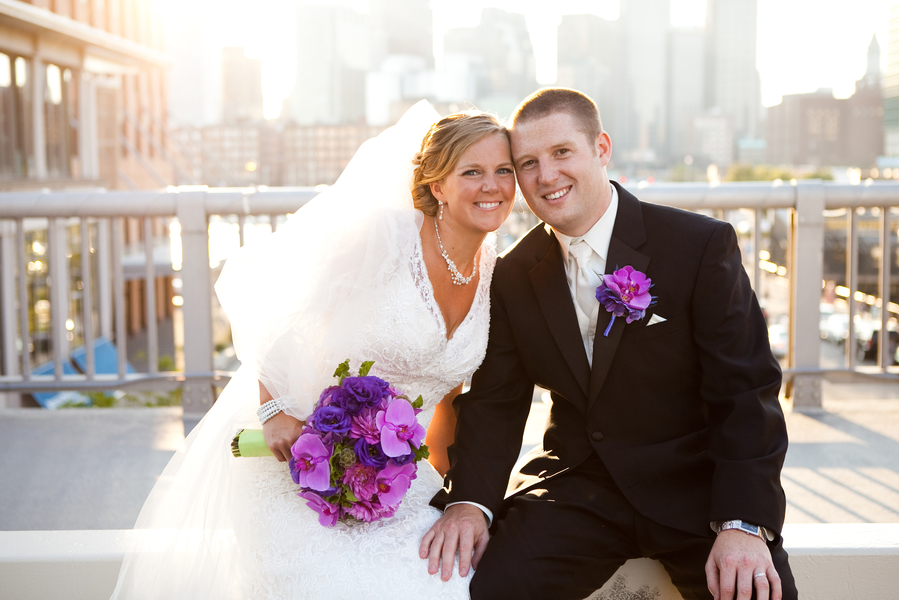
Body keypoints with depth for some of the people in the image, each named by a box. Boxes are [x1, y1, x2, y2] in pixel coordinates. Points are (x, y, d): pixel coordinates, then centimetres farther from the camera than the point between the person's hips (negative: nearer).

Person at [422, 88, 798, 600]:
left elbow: (746, 391, -11)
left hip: (695, 482, -2)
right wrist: (468, 501, -15)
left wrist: (743, 523, -22)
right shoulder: (513, 277, 3)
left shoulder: (702, 245, -10)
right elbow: (494, 401, 3)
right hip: (576, 489, 3)